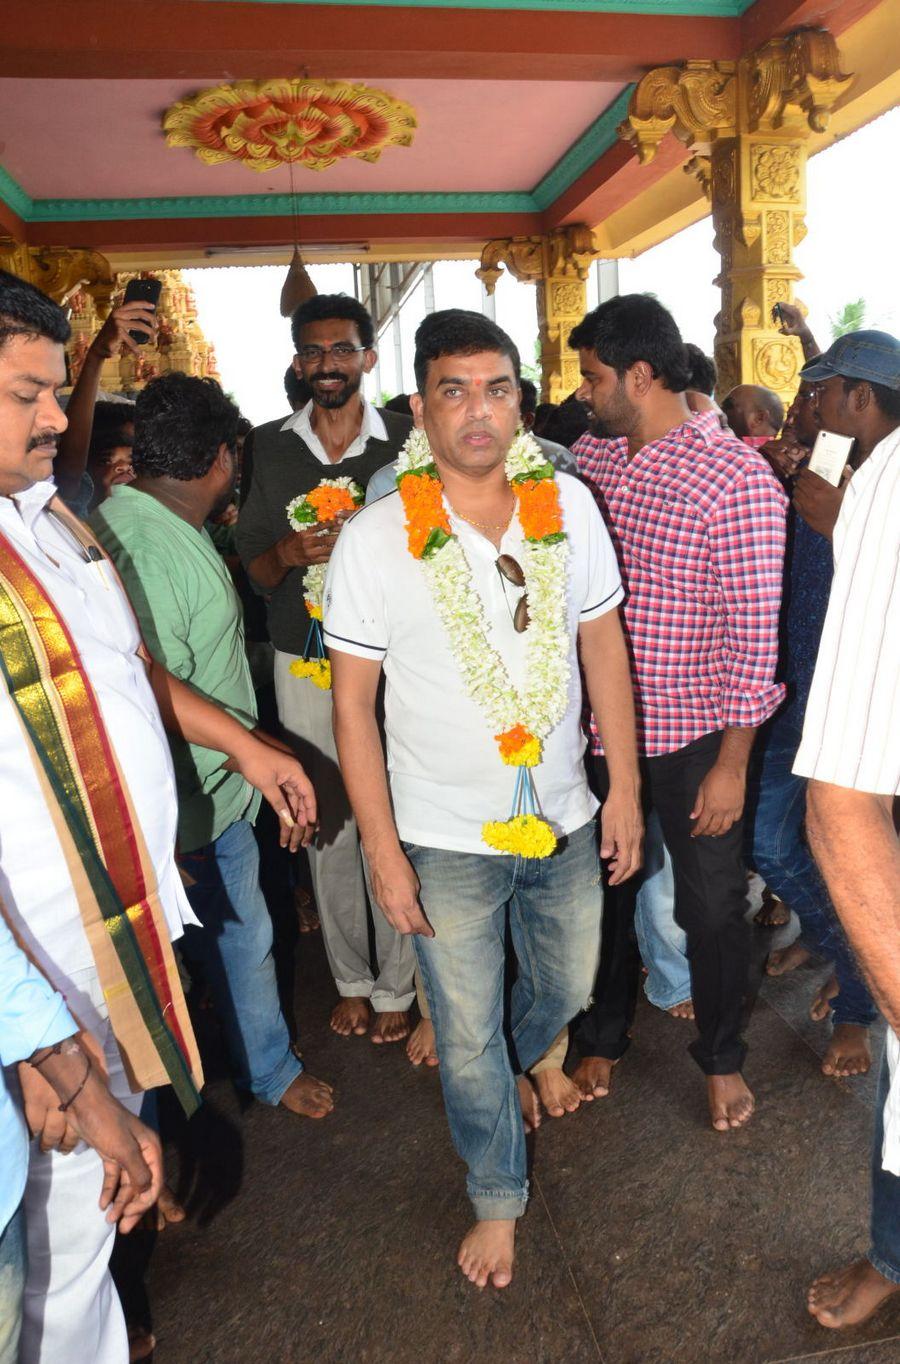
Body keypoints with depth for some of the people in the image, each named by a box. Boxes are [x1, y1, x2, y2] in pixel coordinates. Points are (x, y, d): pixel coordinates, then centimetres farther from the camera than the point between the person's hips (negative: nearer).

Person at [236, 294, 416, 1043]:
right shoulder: (270, 447, 6)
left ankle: (395, 986, 23)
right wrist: (291, 551, -14)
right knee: (325, 827, 10)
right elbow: (254, 567, 7)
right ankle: (351, 979, 30)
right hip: (303, 662, 3)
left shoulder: (407, 441, -1)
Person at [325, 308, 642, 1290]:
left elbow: (604, 646, 3)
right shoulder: (374, 538, -14)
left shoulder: (567, 504, -5)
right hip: (445, 840, -3)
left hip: (564, 819, 4)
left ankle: (517, 1066, 60)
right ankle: (497, 1193, 41)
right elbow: (353, 700, -10)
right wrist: (382, 850, -11)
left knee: (566, 988, 24)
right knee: (467, 1037, 12)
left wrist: (624, 787, 2)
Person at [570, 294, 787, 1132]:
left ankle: (720, 1057, 38)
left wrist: (732, 763, -15)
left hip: (693, 736, -4)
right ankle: (603, 1037, 42)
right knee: (602, 889, 18)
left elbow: (754, 634, -15)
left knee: (712, 906, 12)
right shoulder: (587, 457, 3)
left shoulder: (738, 479, -15)